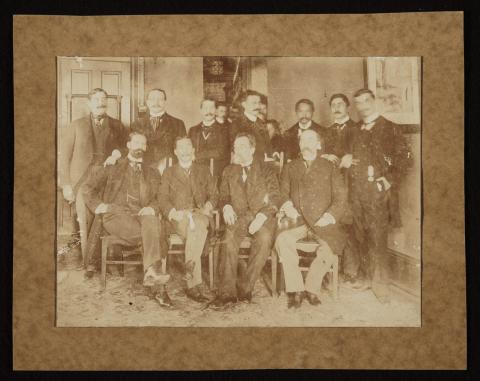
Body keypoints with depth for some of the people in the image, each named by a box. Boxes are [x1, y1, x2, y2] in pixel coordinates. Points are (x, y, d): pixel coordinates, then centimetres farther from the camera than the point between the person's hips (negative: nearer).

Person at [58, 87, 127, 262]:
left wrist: (119, 153, -2)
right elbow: (63, 156, 7)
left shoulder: (117, 126, 14)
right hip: (83, 183, -1)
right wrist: (66, 185, -1)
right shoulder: (76, 126, 10)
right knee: (86, 226, -6)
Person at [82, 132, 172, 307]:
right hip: (116, 214, -2)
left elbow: (158, 199, 17)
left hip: (142, 214, 3)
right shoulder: (113, 168, 18)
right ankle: (157, 286, -34)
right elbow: (88, 187, 16)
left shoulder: (152, 173, 25)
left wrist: (152, 208, -6)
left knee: (152, 223, -36)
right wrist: (98, 205, 0)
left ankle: (151, 273, -43)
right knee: (151, 235, -32)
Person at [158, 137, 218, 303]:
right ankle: (193, 284, -38)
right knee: (197, 231, -35)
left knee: (196, 225, -37)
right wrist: (174, 212, -11)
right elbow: (163, 200, 9)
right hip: (179, 217, -1)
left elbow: (213, 195, 16)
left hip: (201, 215, 1)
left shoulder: (204, 171, 24)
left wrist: (207, 207, -6)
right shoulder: (168, 173, 21)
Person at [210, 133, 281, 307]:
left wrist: (262, 216, -15)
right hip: (238, 216, 2)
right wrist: (226, 206, -6)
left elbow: (275, 198, 3)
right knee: (230, 237, -32)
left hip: (262, 217, -1)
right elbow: (223, 196, 20)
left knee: (265, 239, -35)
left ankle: (245, 287, -26)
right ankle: (227, 291, -31)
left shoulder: (266, 170, 11)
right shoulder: (229, 171, 21)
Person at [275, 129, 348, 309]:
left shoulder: (329, 168, 15)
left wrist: (329, 216, -7)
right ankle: (295, 289, -22)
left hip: (322, 222, -1)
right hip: (297, 220, 1)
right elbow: (283, 192, 15)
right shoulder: (290, 167, 21)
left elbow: (340, 197, 9)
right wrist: (287, 205, -7)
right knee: (282, 239, -31)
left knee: (332, 244, -31)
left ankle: (311, 287, -13)